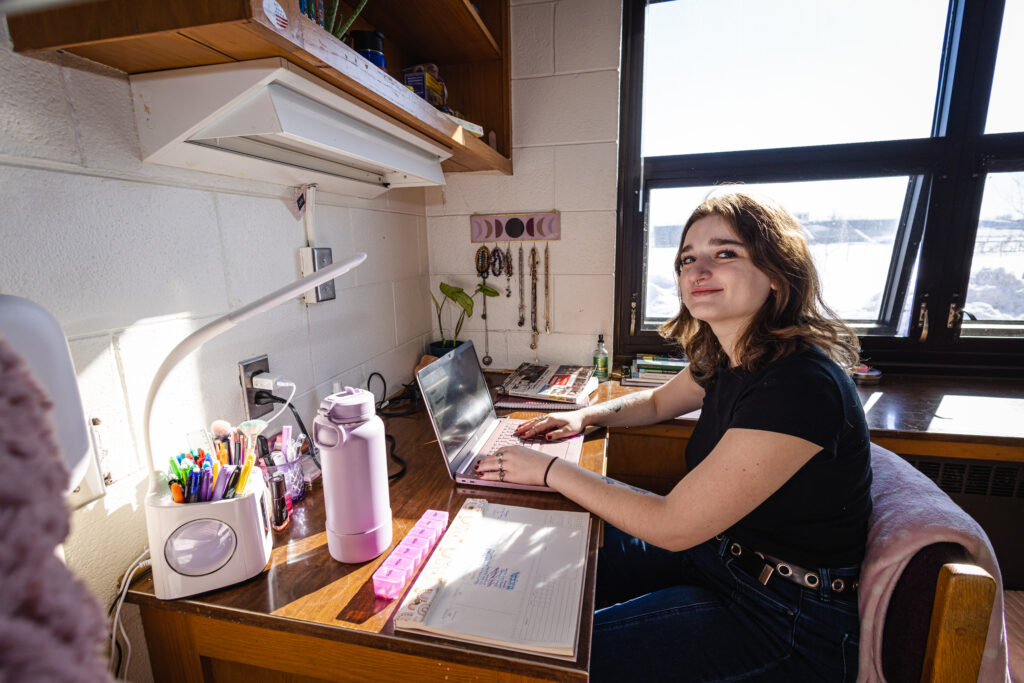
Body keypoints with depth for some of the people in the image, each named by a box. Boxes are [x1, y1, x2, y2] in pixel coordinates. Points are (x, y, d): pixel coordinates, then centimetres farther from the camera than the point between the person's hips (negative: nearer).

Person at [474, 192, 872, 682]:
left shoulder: (800, 385, -31)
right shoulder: (727, 359, -3)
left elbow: (671, 526, -28)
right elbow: (657, 402, 18)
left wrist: (547, 469, -20)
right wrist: (584, 416, 0)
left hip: (787, 619, -8)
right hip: (716, 549, 8)